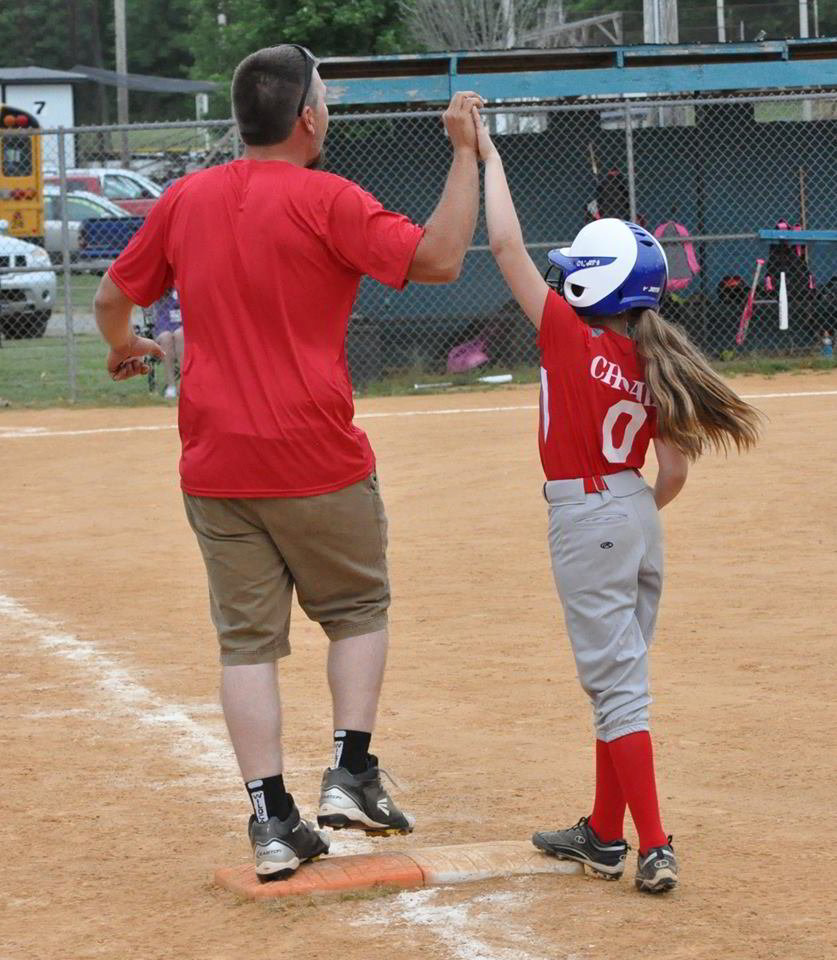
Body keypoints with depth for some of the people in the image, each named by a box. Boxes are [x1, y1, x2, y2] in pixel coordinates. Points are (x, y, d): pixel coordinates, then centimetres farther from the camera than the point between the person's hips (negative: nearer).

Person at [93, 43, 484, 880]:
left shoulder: (185, 200, 6)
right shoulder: (325, 200, -11)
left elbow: (112, 296, 17)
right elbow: (438, 258, -18)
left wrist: (123, 350, 38)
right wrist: (465, 152, -11)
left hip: (214, 463, 4)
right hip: (316, 461, -4)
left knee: (247, 638, 7)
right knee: (357, 609, 16)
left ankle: (271, 819, 3)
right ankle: (350, 775, 6)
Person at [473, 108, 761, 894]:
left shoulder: (570, 335, -14)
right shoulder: (651, 363, 3)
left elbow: (506, 245, -15)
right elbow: (675, 470, 2)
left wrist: (489, 157, -8)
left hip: (585, 518, -7)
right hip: (638, 518, 7)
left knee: (616, 684, -5)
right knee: (618, 677, 16)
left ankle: (654, 848, -8)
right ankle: (604, 835, 26)